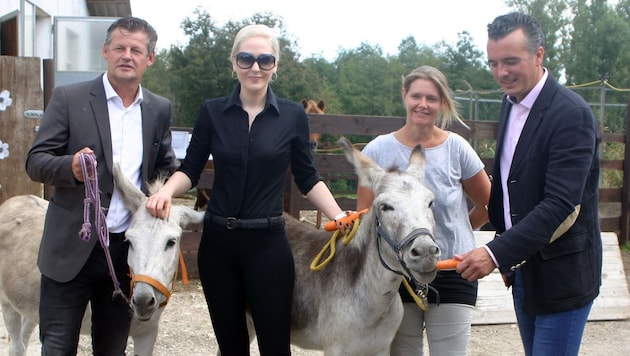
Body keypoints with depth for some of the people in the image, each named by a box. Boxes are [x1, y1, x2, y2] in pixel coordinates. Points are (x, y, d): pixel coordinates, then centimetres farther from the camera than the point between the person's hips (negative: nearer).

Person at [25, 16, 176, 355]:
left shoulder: (160, 109, 8)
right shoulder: (69, 98, -4)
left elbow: (166, 167, 20)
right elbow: (35, 162, -6)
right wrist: (70, 166, -26)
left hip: (129, 248, 3)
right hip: (72, 246, -3)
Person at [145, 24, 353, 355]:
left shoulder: (293, 116, 0)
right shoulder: (212, 112, 2)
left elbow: (307, 179, 5)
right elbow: (190, 169, 4)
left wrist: (340, 218, -8)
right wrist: (167, 191, -16)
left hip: (268, 243, -2)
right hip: (217, 242, 2)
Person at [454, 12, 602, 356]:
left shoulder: (571, 114, -19)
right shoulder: (510, 103, 6)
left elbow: (560, 203, -27)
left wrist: (497, 252, -33)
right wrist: (505, 252, 12)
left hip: (561, 275, -8)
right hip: (522, 268, 8)